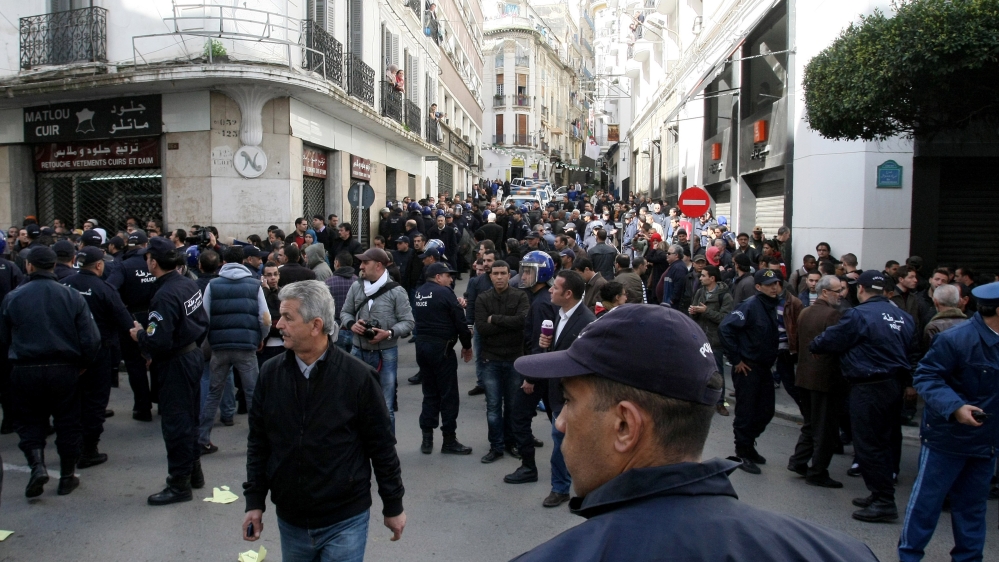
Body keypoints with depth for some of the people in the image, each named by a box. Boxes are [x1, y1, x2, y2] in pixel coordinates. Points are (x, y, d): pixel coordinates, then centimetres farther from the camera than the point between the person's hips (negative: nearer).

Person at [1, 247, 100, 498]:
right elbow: (91, 338, -9)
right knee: (67, 423, 12)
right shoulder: (72, 296, -7)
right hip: (64, 370, 0)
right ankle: (67, 477, 19)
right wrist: (83, 364, 7)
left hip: (25, 371, 0)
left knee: (30, 421, 16)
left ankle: (37, 465, -4)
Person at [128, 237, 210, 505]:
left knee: (175, 422, 1)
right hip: (193, 355, 9)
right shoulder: (189, 284, 2)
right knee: (190, 417, 19)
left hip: (175, 364, -9)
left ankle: (180, 483, 11)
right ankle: (194, 471, 32)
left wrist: (139, 335, -9)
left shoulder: (164, 296, -24)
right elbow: (203, 322, 10)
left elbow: (158, 342, -27)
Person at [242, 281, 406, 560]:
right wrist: (255, 501, 5)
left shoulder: (358, 376, -14)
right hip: (289, 520, 4)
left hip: (344, 521, -4)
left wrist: (393, 506, -2)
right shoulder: (271, 373, -3)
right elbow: (258, 441, 6)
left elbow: (382, 445, -7)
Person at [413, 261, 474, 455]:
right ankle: (449, 440, 8)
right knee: (448, 394, 2)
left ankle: (427, 440, 16)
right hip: (441, 347, -7)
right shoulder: (444, 292, -12)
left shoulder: (419, 293, 9)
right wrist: (467, 345, 1)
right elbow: (459, 320, -12)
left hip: (421, 345, 7)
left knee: (430, 393, 14)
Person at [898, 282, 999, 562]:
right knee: (926, 499, 6)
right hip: (947, 436, -7)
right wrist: (954, 406, -31)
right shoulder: (955, 339, -21)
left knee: (972, 505, 18)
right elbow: (925, 376, -20)